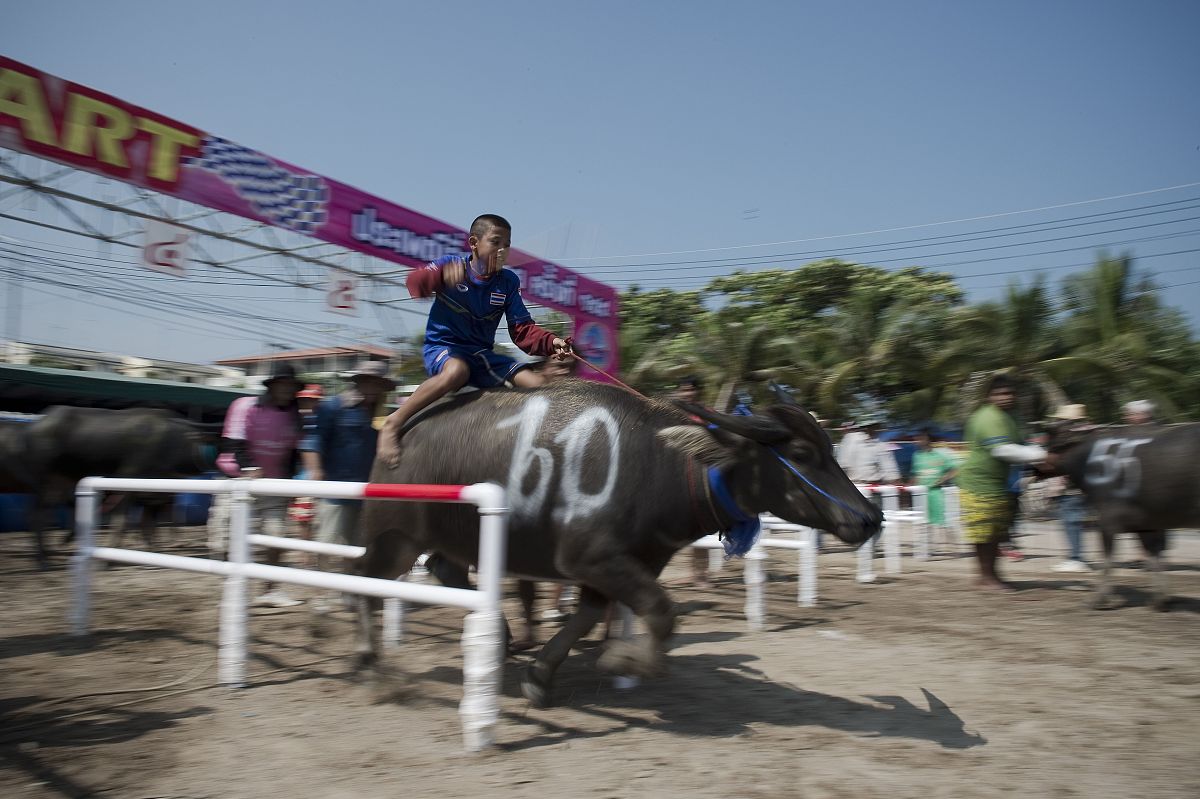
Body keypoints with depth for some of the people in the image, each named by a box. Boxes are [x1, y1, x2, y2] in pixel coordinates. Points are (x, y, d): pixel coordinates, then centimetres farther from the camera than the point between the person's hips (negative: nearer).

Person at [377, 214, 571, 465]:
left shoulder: (509, 282, 3)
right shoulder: (451, 264, -6)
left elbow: (523, 330, 0)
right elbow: (415, 284, -24)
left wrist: (551, 343, -18)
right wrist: (442, 274, -44)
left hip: (482, 354, 4)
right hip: (442, 348, -4)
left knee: (539, 385, -12)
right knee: (457, 371, -40)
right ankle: (393, 423, -26)